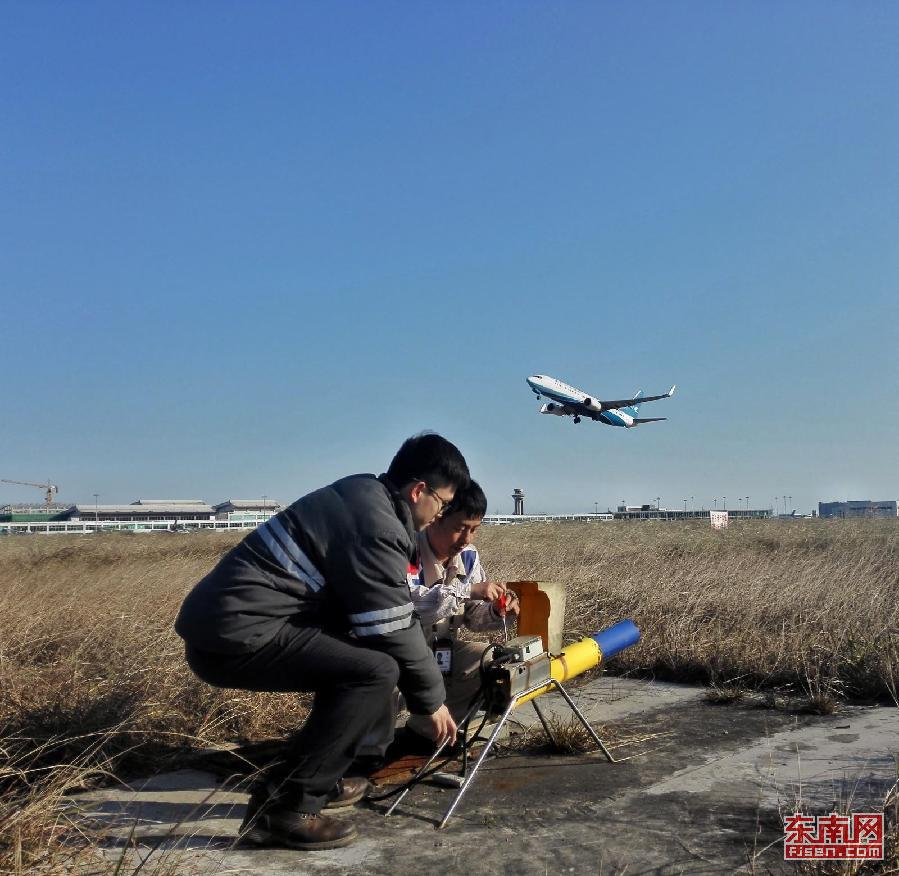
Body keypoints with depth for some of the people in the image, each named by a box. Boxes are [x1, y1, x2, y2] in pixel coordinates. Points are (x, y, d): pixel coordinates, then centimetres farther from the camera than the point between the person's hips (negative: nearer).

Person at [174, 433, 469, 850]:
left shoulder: (362, 496, 13)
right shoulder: (376, 528, -16)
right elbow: (394, 632, -11)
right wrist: (431, 699, 5)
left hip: (221, 619, 10)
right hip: (237, 633, -10)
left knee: (352, 657, 19)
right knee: (375, 671, -15)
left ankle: (304, 778, 26)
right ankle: (284, 809, -7)